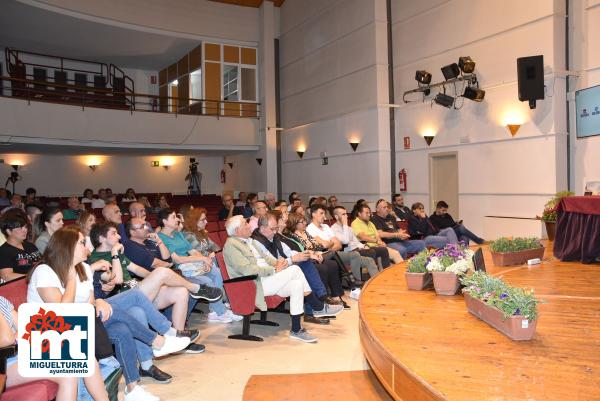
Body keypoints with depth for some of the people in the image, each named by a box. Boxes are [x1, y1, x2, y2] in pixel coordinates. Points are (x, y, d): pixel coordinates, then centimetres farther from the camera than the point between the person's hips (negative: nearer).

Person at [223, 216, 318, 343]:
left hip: (266, 277, 9)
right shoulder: (231, 245, -9)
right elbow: (247, 269, -20)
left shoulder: (248, 241, 19)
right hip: (255, 284, -9)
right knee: (294, 269, -20)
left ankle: (296, 329, -10)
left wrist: (278, 262, -3)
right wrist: (274, 270, -18)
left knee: (296, 284, -15)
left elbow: (265, 256, 20)